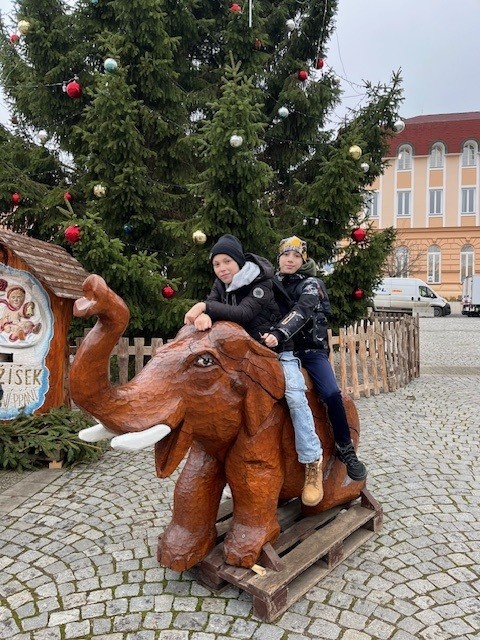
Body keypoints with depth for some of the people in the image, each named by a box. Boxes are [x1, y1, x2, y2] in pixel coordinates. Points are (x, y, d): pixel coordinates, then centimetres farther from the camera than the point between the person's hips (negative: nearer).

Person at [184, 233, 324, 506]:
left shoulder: (262, 283, -17)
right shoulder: (221, 284, 3)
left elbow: (244, 314, -31)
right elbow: (211, 306, -13)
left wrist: (207, 306, -39)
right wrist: (204, 315, -37)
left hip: (276, 349, -6)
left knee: (294, 395, -23)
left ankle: (313, 463, -15)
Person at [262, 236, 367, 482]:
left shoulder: (311, 284, -4)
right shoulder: (272, 284, 13)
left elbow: (302, 311, -23)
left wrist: (279, 333, -39)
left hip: (310, 349, -4)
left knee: (332, 394, -20)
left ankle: (345, 448, 0)